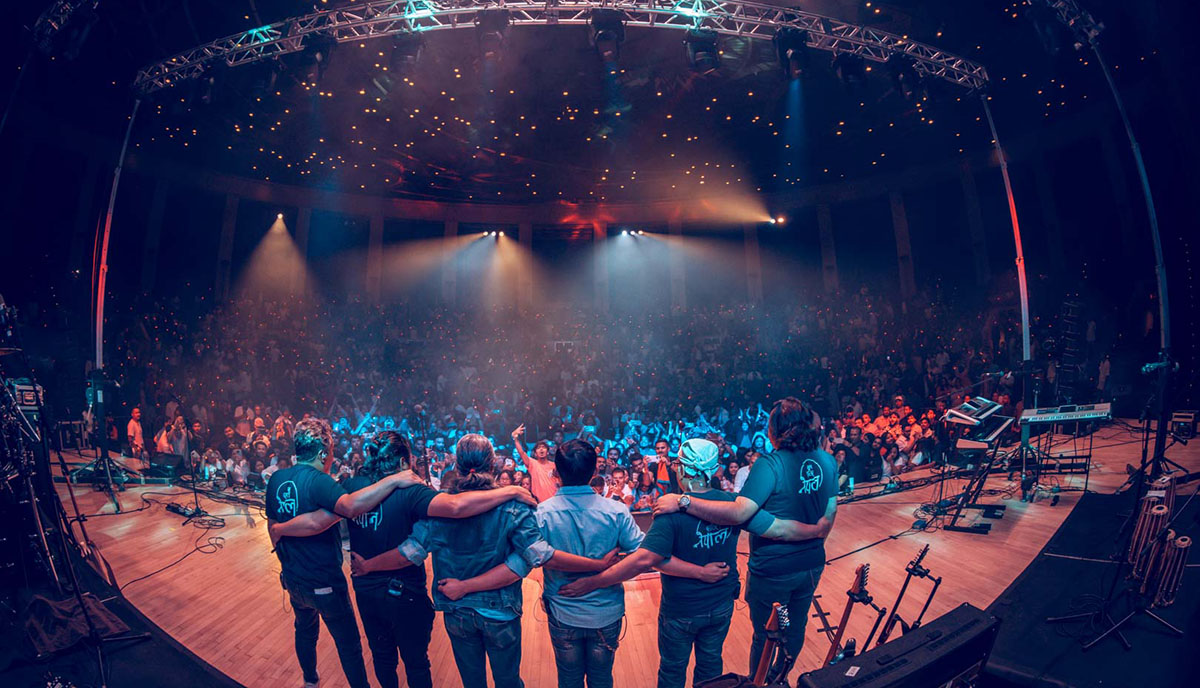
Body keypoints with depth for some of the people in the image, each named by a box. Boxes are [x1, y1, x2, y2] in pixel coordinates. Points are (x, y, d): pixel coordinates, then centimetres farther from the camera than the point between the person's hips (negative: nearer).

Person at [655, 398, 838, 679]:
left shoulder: (770, 464, -27)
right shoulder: (827, 461, -6)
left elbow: (739, 513, -37)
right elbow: (830, 513, 4)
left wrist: (683, 501, -35)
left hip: (773, 570, -6)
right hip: (812, 565, 7)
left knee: (765, 637, 17)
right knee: (796, 629, 28)